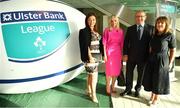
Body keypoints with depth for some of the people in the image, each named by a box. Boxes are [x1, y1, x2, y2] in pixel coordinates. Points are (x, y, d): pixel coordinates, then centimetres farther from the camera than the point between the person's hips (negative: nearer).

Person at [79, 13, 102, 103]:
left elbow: (98, 44, 13)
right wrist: (90, 57, -20)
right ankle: (93, 94, 8)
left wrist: (98, 55, 9)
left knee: (90, 74, 15)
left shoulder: (95, 31, 13)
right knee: (94, 74, -4)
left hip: (96, 56, 7)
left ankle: (89, 91, 28)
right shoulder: (84, 31, -8)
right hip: (90, 56, -7)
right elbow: (86, 45, -15)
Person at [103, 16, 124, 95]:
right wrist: (105, 54, -8)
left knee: (116, 70, 9)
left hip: (118, 52, 3)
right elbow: (104, 43, -3)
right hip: (109, 52, -3)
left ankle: (113, 86, 26)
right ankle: (108, 88, 17)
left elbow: (122, 43, 8)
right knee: (109, 70, 2)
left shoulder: (120, 31, 6)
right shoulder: (107, 30, -2)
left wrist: (122, 54, 6)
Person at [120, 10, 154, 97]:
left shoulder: (150, 28, -2)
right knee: (129, 73, 11)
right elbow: (126, 42, 2)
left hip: (143, 57, -1)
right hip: (131, 56, 1)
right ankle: (128, 89, 30)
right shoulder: (130, 29, 3)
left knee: (141, 74, 13)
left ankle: (137, 89, 33)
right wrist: (125, 54, -6)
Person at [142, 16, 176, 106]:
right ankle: (152, 95, 33)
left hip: (162, 61, -5)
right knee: (151, 78, 12)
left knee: (159, 79, 7)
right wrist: (150, 57, 5)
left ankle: (156, 98, 25)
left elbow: (173, 50, -5)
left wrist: (170, 63, -6)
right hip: (151, 60, 5)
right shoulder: (154, 35, 6)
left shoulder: (170, 36, -9)